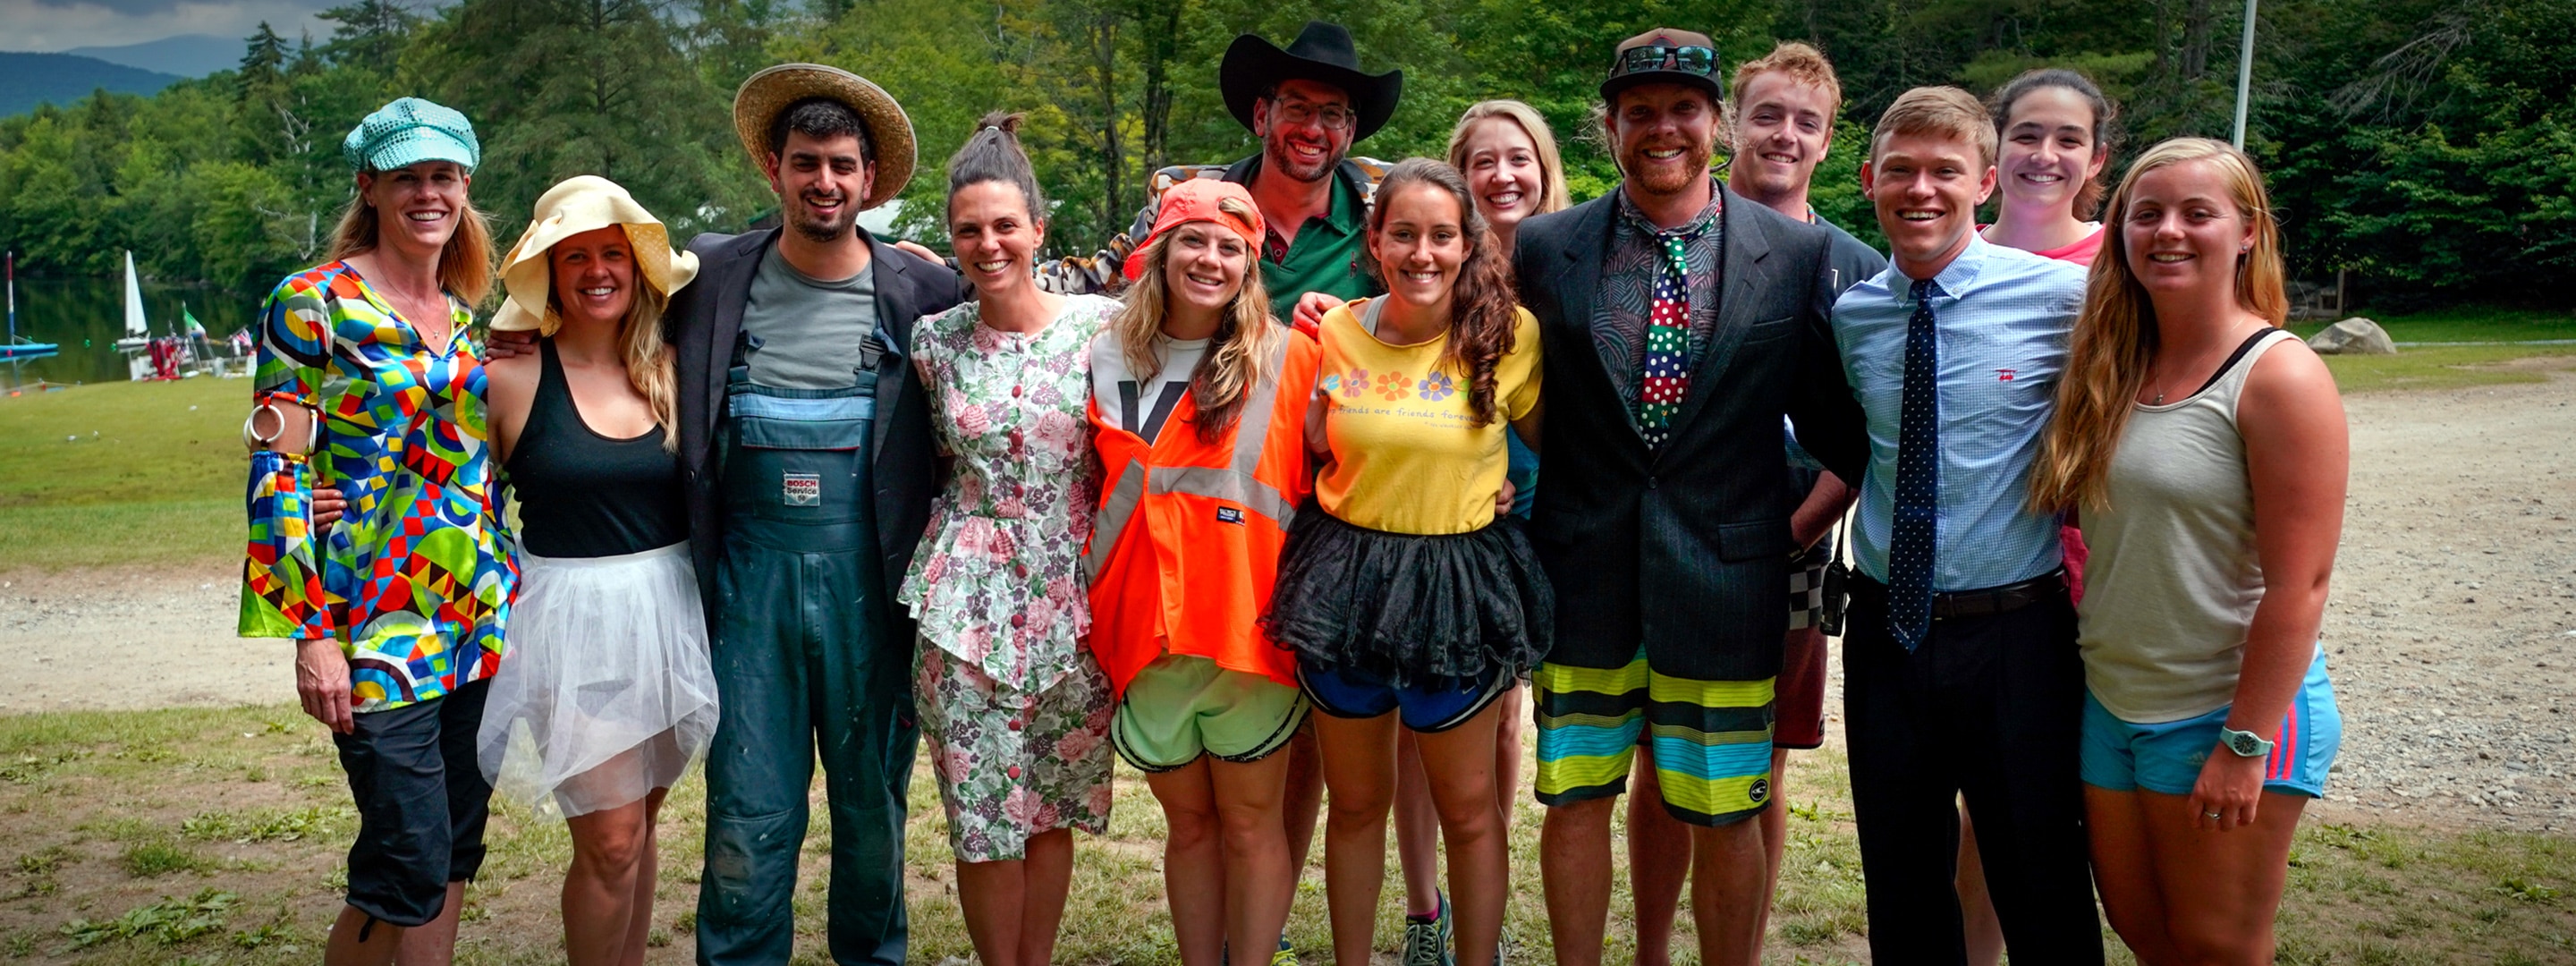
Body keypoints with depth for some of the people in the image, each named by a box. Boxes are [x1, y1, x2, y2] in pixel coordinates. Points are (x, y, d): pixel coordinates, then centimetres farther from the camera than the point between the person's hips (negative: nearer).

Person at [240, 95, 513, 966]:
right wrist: (312, 632, -14)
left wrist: (513, 593, 14)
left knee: (456, 850, 11)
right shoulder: (311, 305, -6)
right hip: (377, 624, -6)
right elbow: (276, 475, -9)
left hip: (482, 612, 6)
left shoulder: (469, 315, 12)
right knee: (412, 863, -5)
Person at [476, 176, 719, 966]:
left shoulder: (670, 371, 3)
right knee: (611, 838, -4)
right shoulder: (512, 379, -6)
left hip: (669, 611, 4)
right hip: (572, 617, -3)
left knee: (637, 826, 15)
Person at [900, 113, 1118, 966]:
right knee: (984, 814, 2)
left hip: (1072, 597, 0)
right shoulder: (933, 340, 1)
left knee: (1052, 807, 10)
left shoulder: (1102, 325, -2)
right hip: (969, 601, 0)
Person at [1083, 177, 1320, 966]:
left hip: (1250, 628, -3)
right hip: (1144, 630, 3)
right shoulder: (1109, 359, 6)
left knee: (1250, 822, 7)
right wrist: (1092, 617, 10)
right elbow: (1089, 489, 14)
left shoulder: (1290, 357, -2)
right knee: (1187, 824, 14)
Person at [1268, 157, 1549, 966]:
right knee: (1356, 803, 16)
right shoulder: (1333, 332, -2)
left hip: (1459, 582, -2)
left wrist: (1511, 490, -9)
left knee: (1468, 809, 12)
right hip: (1347, 574, 2)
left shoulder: (1508, 334, -8)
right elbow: (1315, 454, 9)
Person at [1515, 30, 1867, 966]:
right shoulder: (1542, 249, 1)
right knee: (1575, 801, 10)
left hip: (1725, 575, -1)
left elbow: (1830, 415, 5)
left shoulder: (1800, 254, -1)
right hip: (1583, 573, 1)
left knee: (1723, 814, 8)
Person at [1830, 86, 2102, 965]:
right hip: (1886, 626, 4)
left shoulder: (2061, 298, -10)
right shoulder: (1850, 315, 3)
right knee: (1902, 890, 16)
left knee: (2042, 891, 9)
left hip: (2016, 631, -3)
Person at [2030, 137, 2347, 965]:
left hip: (2228, 712, -6)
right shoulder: (2112, 367, 5)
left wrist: (2246, 744, -19)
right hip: (2110, 703, 6)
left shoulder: (2280, 377, -15)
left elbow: (2298, 584, -18)